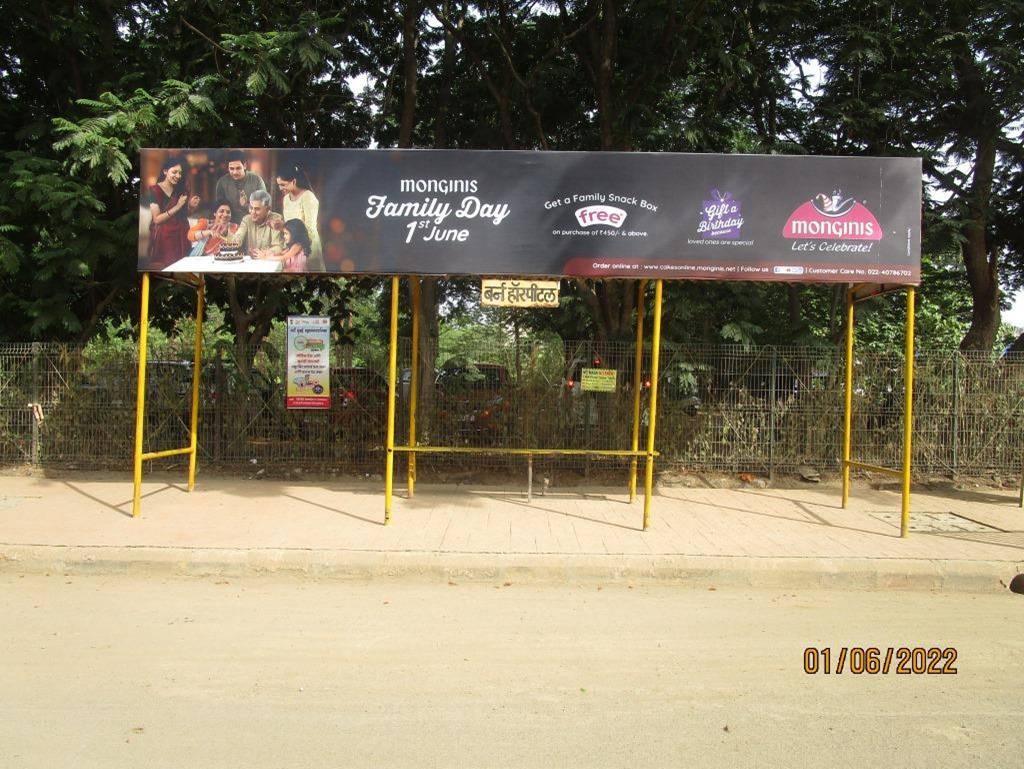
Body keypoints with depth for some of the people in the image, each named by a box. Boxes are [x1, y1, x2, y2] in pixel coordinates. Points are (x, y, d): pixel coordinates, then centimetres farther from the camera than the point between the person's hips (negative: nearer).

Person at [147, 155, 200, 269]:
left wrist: (191, 206, -4)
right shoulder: (155, 190, -6)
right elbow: (157, 219, -13)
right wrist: (177, 206, -18)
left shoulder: (182, 189, 6)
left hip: (181, 237, 4)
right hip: (163, 238, -4)